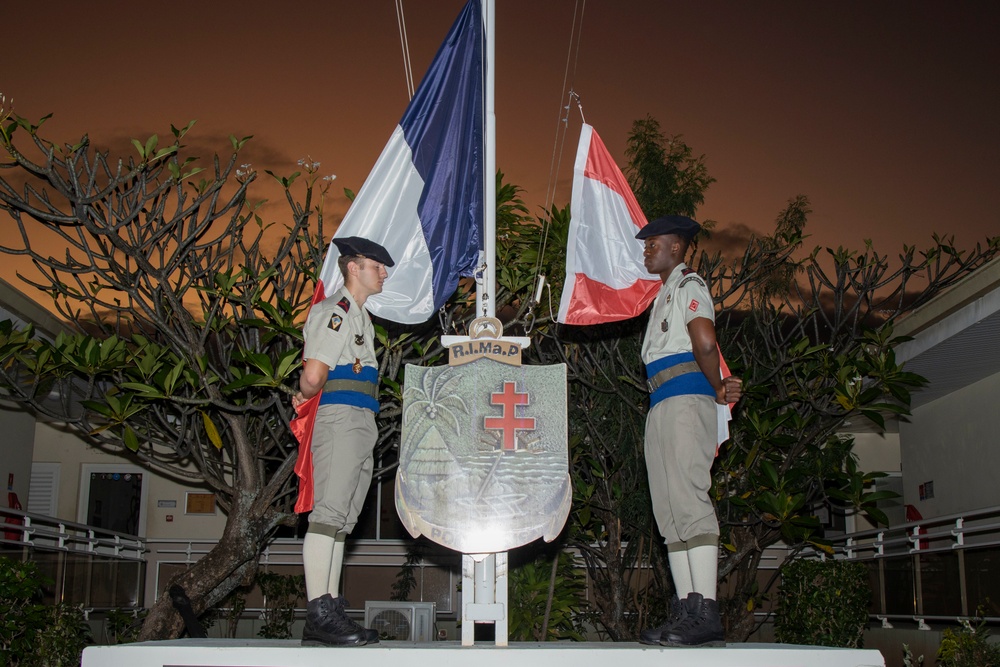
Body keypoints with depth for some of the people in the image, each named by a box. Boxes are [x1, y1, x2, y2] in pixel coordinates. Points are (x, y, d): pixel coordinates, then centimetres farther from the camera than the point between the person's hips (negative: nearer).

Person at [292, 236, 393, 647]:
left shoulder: (360, 317, 26)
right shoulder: (334, 311, -6)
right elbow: (314, 375, -16)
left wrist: (305, 397, 14)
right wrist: (307, 396, 3)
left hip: (361, 427, 10)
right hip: (340, 420, -10)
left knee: (342, 520, 8)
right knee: (329, 512, -13)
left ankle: (331, 612, 11)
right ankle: (318, 615, -15)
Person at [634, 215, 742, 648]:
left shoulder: (688, 285, 0)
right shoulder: (664, 295, 29)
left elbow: (705, 344, -15)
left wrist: (717, 390, -3)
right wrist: (719, 387, 8)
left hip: (685, 399, -10)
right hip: (661, 405, 10)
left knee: (687, 497, -17)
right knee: (669, 509, 4)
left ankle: (705, 612, -21)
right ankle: (685, 610, 4)